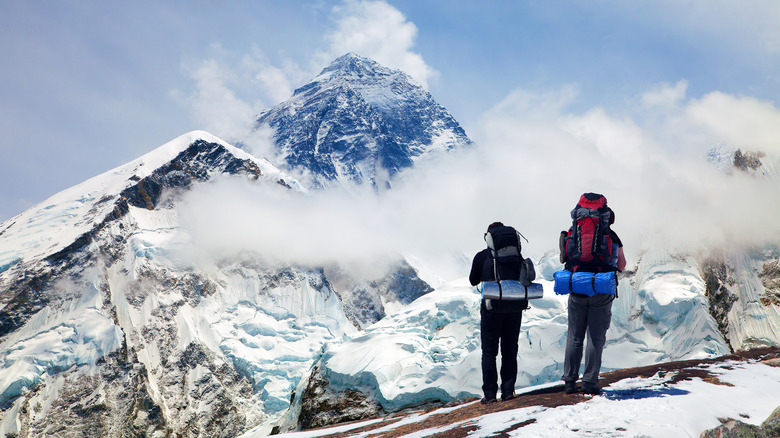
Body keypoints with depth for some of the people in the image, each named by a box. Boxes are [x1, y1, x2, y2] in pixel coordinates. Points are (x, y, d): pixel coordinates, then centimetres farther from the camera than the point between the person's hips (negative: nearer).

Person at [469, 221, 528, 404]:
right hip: (515, 307, 2)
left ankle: (490, 393, 2)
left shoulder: (481, 256, -2)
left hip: (492, 307, -2)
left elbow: (473, 281, 7)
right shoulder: (516, 255, 2)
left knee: (489, 352, 5)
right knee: (510, 351, 11)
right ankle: (508, 390, 7)